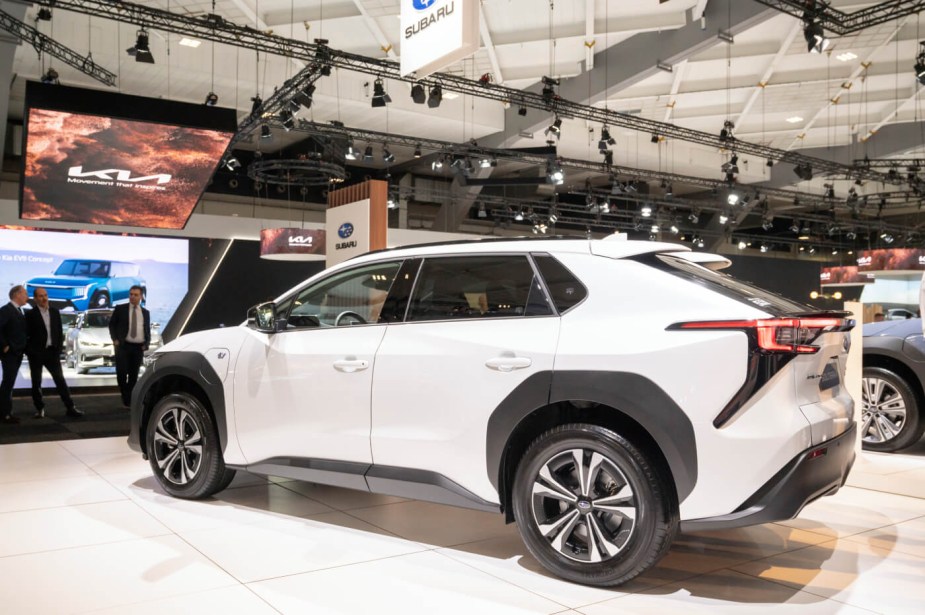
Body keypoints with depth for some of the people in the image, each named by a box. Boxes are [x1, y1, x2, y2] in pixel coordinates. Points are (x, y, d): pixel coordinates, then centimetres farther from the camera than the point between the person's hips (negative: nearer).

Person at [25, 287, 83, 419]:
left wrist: (59, 349, 1)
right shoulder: (30, 314, -5)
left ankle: (70, 408, 0)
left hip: (52, 351, 3)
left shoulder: (55, 312, 7)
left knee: (60, 380, 1)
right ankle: (40, 408, 17)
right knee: (36, 382, 6)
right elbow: (26, 334, -6)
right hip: (36, 353, -3)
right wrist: (30, 352, -11)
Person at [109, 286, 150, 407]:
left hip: (139, 347, 2)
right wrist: (115, 339, -5)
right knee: (121, 373, -11)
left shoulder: (145, 312, 13)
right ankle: (125, 398, 8)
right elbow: (112, 324, 7)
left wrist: (146, 344, 2)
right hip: (123, 346, -2)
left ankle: (130, 400, 12)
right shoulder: (120, 309, 5)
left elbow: (148, 330, 17)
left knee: (133, 375, 3)